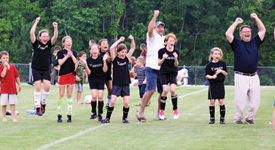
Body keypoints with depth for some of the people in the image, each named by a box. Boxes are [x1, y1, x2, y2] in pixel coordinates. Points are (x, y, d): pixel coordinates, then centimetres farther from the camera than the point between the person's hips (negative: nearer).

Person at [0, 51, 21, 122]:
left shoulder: (12, 66, 8)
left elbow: (16, 76, 13)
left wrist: (19, 85, 9)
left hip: (12, 88, 2)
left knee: (12, 103, 1)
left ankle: (13, 117, 3)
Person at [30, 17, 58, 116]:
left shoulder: (49, 44, 2)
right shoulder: (36, 43, -3)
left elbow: (55, 37, -13)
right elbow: (32, 33, -16)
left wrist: (55, 28, -28)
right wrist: (36, 22, -17)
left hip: (46, 69, 2)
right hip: (36, 69, -2)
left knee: (47, 86, -9)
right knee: (38, 87, -6)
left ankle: (43, 103, 13)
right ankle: (37, 107, 0)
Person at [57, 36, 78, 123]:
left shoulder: (74, 52, 10)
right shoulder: (61, 52, 2)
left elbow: (75, 62, -4)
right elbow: (60, 62, -11)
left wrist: (71, 54, -13)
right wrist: (67, 55, -14)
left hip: (71, 75, 2)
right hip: (63, 74, -2)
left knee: (69, 95, 4)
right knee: (61, 95, -3)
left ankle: (69, 115, 7)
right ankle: (59, 115, 2)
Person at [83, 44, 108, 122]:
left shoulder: (101, 58, -8)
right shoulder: (88, 60, -5)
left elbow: (105, 70, -11)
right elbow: (88, 72, -8)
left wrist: (104, 61, -22)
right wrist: (85, 64, -22)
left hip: (101, 79, 0)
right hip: (92, 79, 0)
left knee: (100, 97, -10)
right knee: (94, 96, -12)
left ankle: (100, 114, 4)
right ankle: (93, 113, 7)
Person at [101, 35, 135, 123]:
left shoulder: (127, 58, 5)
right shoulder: (115, 58, -3)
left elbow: (133, 48, 9)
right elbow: (111, 48, -18)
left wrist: (132, 40, -5)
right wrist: (119, 40, -16)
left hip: (125, 84, 3)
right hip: (116, 84, -3)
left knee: (126, 103, -2)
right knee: (112, 101, -9)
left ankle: (125, 118, 17)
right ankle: (108, 118, 5)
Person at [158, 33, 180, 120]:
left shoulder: (176, 52, 0)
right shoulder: (162, 51, -5)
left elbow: (176, 65, 1)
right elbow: (159, 63, -2)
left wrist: (176, 59, -18)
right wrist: (163, 58, -21)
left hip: (173, 73, 1)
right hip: (164, 73, -1)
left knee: (172, 90, -17)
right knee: (165, 90, -16)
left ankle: (175, 109, 0)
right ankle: (162, 110, 0)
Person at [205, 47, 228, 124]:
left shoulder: (222, 64, 6)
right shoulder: (209, 65, 0)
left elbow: (226, 73, 10)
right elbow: (207, 75, -4)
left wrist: (221, 71, -9)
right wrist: (212, 77, -23)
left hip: (220, 84, 1)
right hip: (212, 84, -1)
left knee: (221, 101, -2)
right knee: (212, 101, -1)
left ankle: (222, 118, 5)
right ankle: (212, 118, 7)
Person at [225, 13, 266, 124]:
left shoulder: (255, 42, 17)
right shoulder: (237, 43, 7)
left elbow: (263, 31, 18)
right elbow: (228, 34, -5)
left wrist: (256, 18, 15)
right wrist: (236, 22, 6)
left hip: (254, 77, 4)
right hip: (241, 77, -4)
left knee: (255, 100, 2)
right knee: (240, 100, -5)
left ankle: (250, 118, 18)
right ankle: (238, 118, 11)